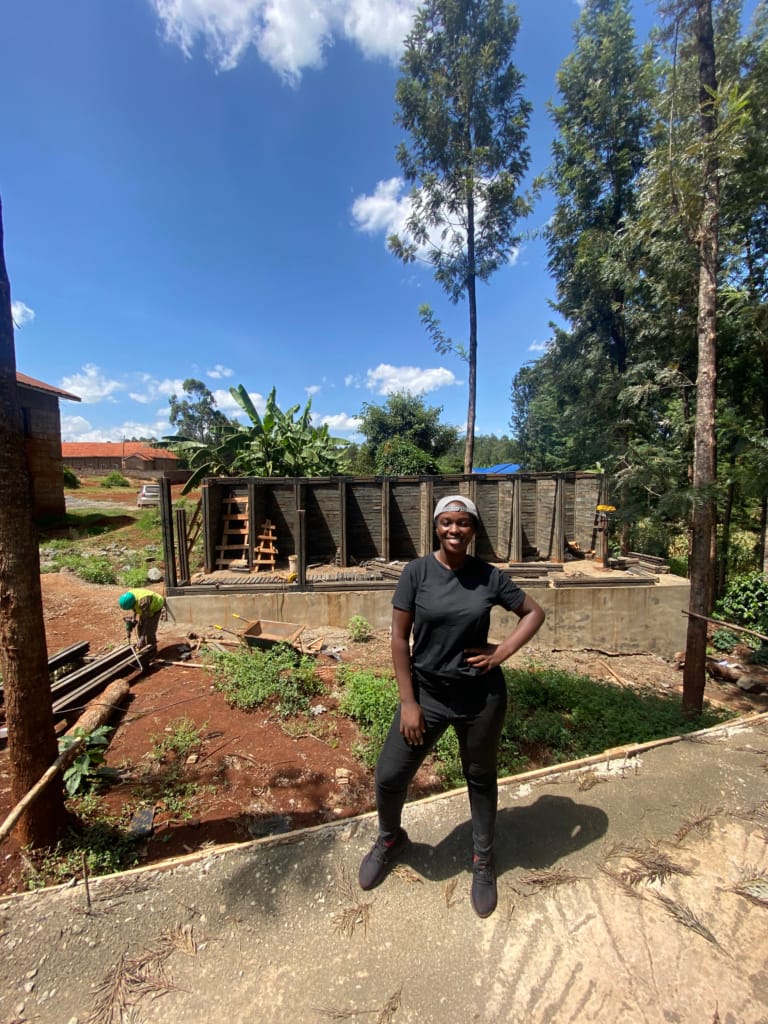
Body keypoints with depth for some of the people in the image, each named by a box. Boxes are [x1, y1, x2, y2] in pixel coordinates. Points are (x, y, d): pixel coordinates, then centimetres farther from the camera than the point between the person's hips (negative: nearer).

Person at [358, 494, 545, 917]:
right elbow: (399, 638, -8)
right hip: (427, 692, 0)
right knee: (389, 776, 8)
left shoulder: (489, 576, -7)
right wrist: (408, 703, -8)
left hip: (482, 696, 1)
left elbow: (534, 612, 6)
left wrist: (504, 651, -8)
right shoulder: (416, 572, -11)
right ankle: (390, 838, 43)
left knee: (480, 778, 20)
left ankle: (483, 859, 49)